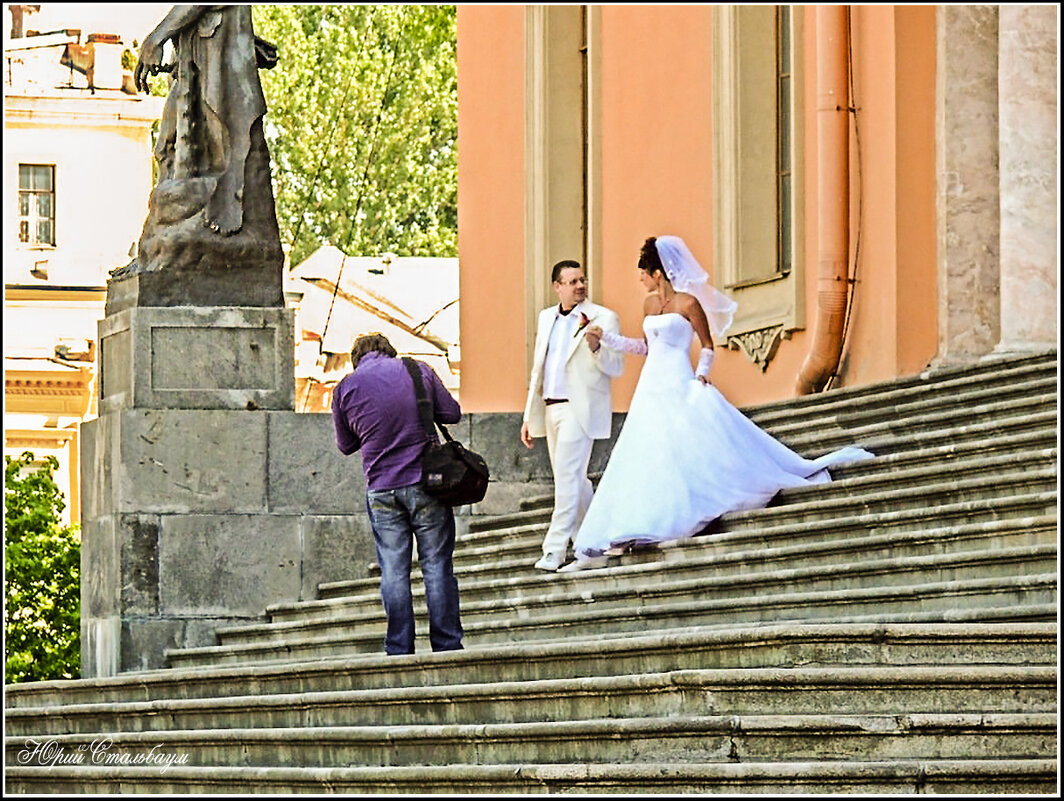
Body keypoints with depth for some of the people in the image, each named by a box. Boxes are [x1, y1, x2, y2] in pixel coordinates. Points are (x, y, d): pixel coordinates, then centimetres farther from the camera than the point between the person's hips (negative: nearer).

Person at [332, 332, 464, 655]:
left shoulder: (345, 388, 3)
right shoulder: (419, 371, 1)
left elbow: (345, 444, 12)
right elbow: (452, 413, 6)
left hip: (381, 490, 0)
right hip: (426, 483, 0)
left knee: (393, 571, 5)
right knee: (437, 566, 5)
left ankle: (399, 651, 3)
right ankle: (447, 645, 6)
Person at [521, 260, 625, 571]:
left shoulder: (603, 319, -4)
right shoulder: (547, 318, 15)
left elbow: (616, 368, -7)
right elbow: (538, 368, 19)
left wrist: (595, 346, -26)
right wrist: (529, 416, 17)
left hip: (580, 408, -7)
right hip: (551, 408, 7)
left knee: (567, 475, -13)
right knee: (572, 478, 13)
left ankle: (555, 549, -13)